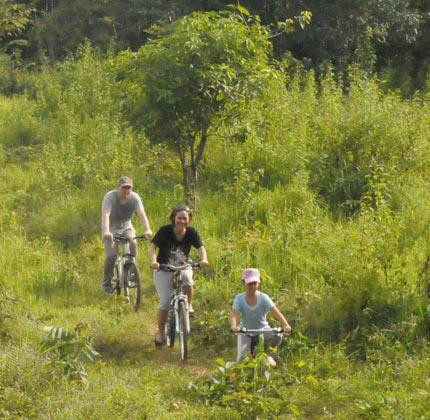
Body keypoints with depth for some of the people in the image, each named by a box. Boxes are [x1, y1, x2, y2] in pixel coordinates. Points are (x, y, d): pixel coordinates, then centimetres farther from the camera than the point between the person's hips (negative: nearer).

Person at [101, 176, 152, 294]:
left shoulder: (134, 197, -15)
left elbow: (142, 214, -26)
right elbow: (105, 215, -35)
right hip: (111, 229, -2)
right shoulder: (110, 196, -22)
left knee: (133, 245, -28)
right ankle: (107, 283, -4)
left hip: (126, 227, 2)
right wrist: (106, 231, -53)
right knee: (111, 254, -21)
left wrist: (147, 230, -43)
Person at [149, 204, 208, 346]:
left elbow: (200, 248, -15)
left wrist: (203, 259, -37)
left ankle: (188, 305, -6)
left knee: (187, 278, -34)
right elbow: (153, 246, -21)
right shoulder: (165, 231, -17)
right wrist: (153, 261, -41)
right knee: (165, 302, -12)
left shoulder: (191, 232, -9)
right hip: (163, 269, -1)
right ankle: (160, 332, 8)